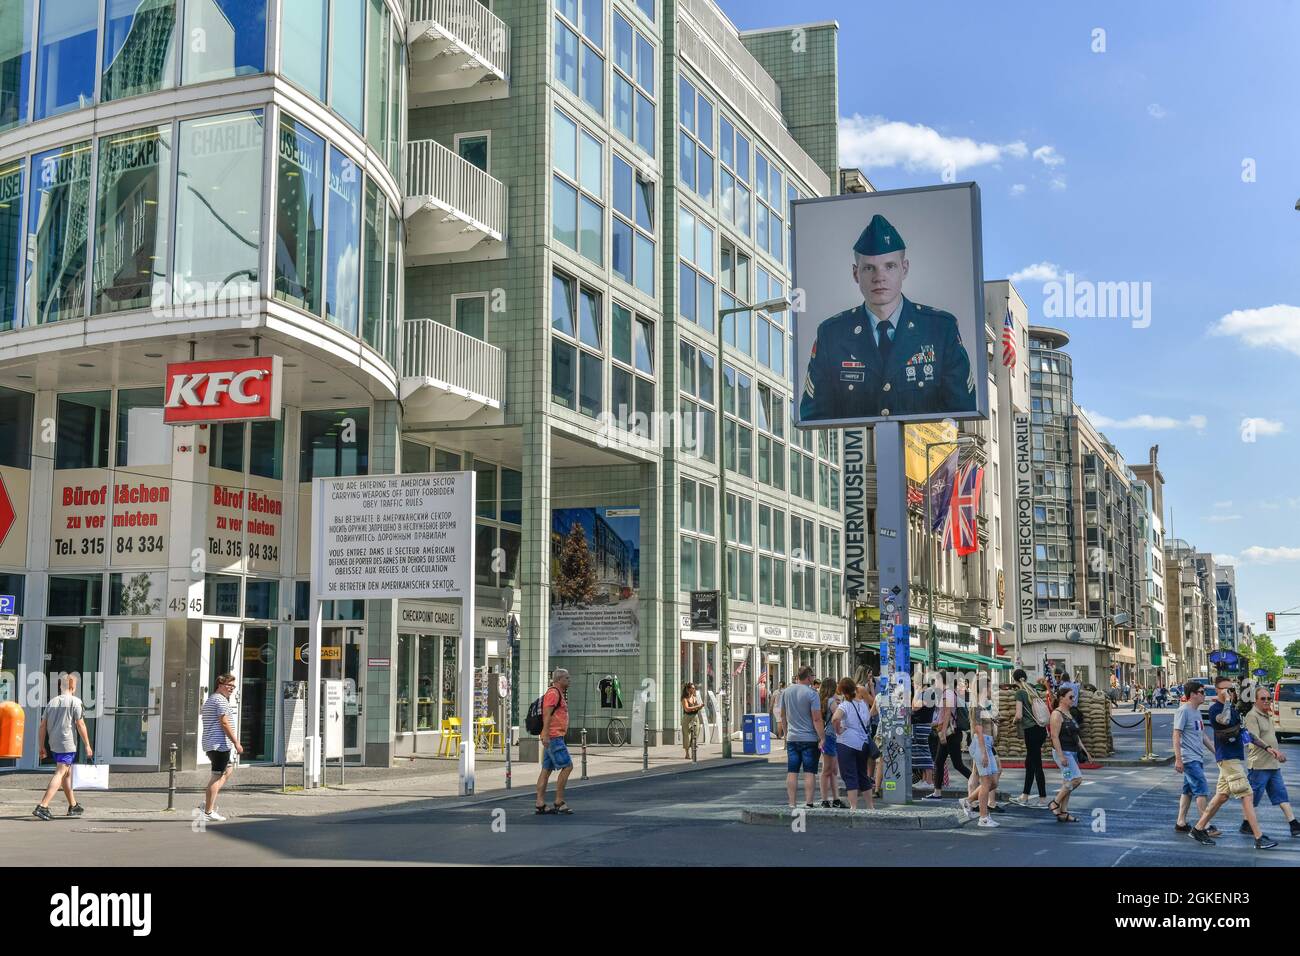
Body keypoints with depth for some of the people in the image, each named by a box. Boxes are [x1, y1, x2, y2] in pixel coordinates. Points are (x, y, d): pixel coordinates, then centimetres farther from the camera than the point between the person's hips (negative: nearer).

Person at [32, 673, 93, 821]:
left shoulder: (52, 702, 11)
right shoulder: (75, 701, -6)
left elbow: (43, 726, 11)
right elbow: (80, 724, -10)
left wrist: (42, 747, 17)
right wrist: (87, 745, -5)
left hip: (54, 744, 7)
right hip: (68, 744, -7)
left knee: (67, 773, 19)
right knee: (59, 774, -10)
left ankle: (73, 806, 30)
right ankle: (42, 807, -21)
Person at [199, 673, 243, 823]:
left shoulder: (209, 700, 21)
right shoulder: (221, 700, -11)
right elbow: (224, 723, -18)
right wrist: (236, 742, -15)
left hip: (209, 744, 11)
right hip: (220, 744, -11)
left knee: (228, 769, 22)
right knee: (217, 776, -7)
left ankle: (207, 803, 13)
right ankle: (208, 812, -6)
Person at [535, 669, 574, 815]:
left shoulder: (558, 694, 21)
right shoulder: (553, 693, -11)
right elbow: (547, 715, -20)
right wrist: (545, 735, -27)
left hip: (554, 738, 10)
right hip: (553, 737, -10)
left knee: (546, 770, 7)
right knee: (567, 766, -10)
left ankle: (540, 805, 6)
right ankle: (559, 803, -8)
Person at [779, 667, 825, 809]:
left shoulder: (786, 692, 7)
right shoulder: (811, 693, -11)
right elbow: (817, 719, -15)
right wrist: (822, 739, -12)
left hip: (792, 738, 5)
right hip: (809, 739, -5)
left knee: (792, 772, 6)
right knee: (809, 772, 0)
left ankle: (791, 804, 6)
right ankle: (808, 803, -2)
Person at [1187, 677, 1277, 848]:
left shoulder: (1233, 707, 13)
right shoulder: (1215, 708, -14)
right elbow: (1225, 720, -36)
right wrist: (1226, 700, -26)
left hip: (1236, 756, 9)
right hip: (1227, 757, -9)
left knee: (1222, 795, 13)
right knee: (1247, 796, -11)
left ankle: (1199, 828, 20)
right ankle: (1259, 838, -12)